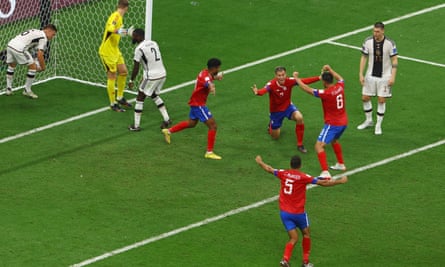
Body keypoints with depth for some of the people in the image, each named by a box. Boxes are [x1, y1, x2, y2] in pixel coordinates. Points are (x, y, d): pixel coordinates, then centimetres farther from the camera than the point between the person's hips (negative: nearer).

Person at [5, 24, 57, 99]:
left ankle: (8, 89, 31)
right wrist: (43, 67, 7)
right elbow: (39, 54, -6)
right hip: (19, 48, -9)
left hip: (10, 44, 9)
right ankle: (27, 91, 12)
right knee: (33, 67, 3)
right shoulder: (43, 37, 2)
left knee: (11, 66, 30)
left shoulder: (35, 32, 28)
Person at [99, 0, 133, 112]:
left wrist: (127, 32, 39)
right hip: (107, 51, -9)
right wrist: (118, 31, -60)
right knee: (112, 77, -2)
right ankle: (113, 104, 8)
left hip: (115, 50, 9)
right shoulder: (115, 16, -20)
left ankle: (120, 98, 29)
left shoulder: (119, 17, 8)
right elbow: (110, 28, -42)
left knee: (123, 72, 14)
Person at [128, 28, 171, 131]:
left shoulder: (139, 49, -12)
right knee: (155, 96, 29)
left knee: (140, 98, 7)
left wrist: (131, 80, 0)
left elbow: (136, 67, -12)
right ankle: (166, 119, 25)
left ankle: (136, 125, 9)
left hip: (151, 77, -7)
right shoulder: (153, 43, 10)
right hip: (162, 74, 7)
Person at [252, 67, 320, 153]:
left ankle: (300, 145, -11)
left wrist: (319, 78, -43)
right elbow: (264, 90, -51)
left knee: (299, 118, -30)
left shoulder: (289, 81, -22)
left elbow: (304, 81, -30)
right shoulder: (271, 84, -30)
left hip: (288, 106, 1)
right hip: (276, 110, -1)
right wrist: (257, 92, -75)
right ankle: (271, 125, 50)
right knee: (275, 136, 10)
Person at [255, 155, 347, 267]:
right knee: (306, 233, 20)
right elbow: (323, 183, -13)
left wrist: (260, 162, 33)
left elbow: (268, 169, 13)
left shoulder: (284, 173, -3)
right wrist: (340, 181, -3)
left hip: (284, 212, 4)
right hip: (298, 212, -4)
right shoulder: (303, 177, -15)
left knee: (293, 238, 8)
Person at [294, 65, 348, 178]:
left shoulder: (326, 93, -22)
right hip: (343, 122, 8)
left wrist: (296, 78, -3)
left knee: (319, 146, -10)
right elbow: (340, 78, 24)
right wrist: (330, 70, 34)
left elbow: (307, 89, -16)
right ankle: (341, 164, 46)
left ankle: (325, 172, -22)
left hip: (332, 124, -8)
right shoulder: (340, 87, -3)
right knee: (334, 140, 34)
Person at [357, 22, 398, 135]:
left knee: (381, 100, 0)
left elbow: (394, 61, -7)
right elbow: (364, 57, 3)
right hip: (371, 75, 3)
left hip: (384, 77, -3)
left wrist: (393, 77, -12)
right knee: (365, 98, 7)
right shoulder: (368, 41, -7)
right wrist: (361, 74, -1)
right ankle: (368, 121, 29)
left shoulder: (390, 43, -13)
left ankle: (378, 125, 14)